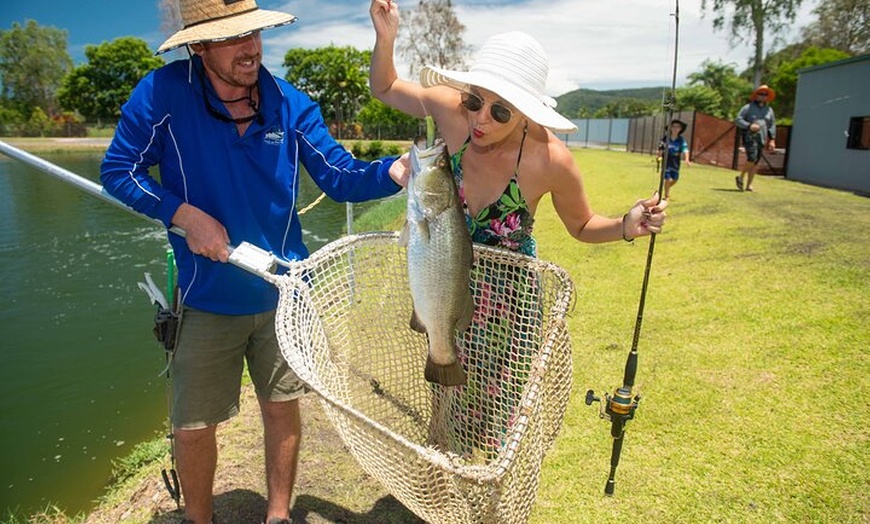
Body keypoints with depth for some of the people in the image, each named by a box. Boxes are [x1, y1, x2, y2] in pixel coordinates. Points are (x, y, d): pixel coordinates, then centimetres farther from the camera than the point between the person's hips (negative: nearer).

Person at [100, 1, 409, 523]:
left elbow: (343, 177, -6)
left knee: (283, 404, 14)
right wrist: (186, 214, -19)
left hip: (282, 292, 2)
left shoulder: (291, 104, -6)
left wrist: (397, 170, -24)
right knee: (194, 425, 10)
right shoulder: (165, 93, -13)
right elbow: (119, 170, -6)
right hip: (207, 298, -1)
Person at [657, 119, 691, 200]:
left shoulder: (681, 139, -9)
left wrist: (686, 160, -34)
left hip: (676, 162, 2)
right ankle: (667, 196, 10)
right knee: (668, 179, -7)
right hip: (667, 161, -2)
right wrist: (659, 157, -20)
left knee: (675, 179, 10)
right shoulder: (665, 138, -8)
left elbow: (685, 150, -19)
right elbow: (661, 148, -3)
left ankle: (667, 189, 40)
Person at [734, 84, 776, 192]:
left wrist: (772, 140, 7)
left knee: (756, 162, 2)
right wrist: (749, 125, -18)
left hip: (761, 139, 5)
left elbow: (772, 125, 17)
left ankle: (749, 185, 6)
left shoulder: (769, 110, 15)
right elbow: (737, 120, -3)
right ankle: (740, 177, -2)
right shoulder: (748, 107, 1)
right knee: (752, 158, -21)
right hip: (750, 137, -5)